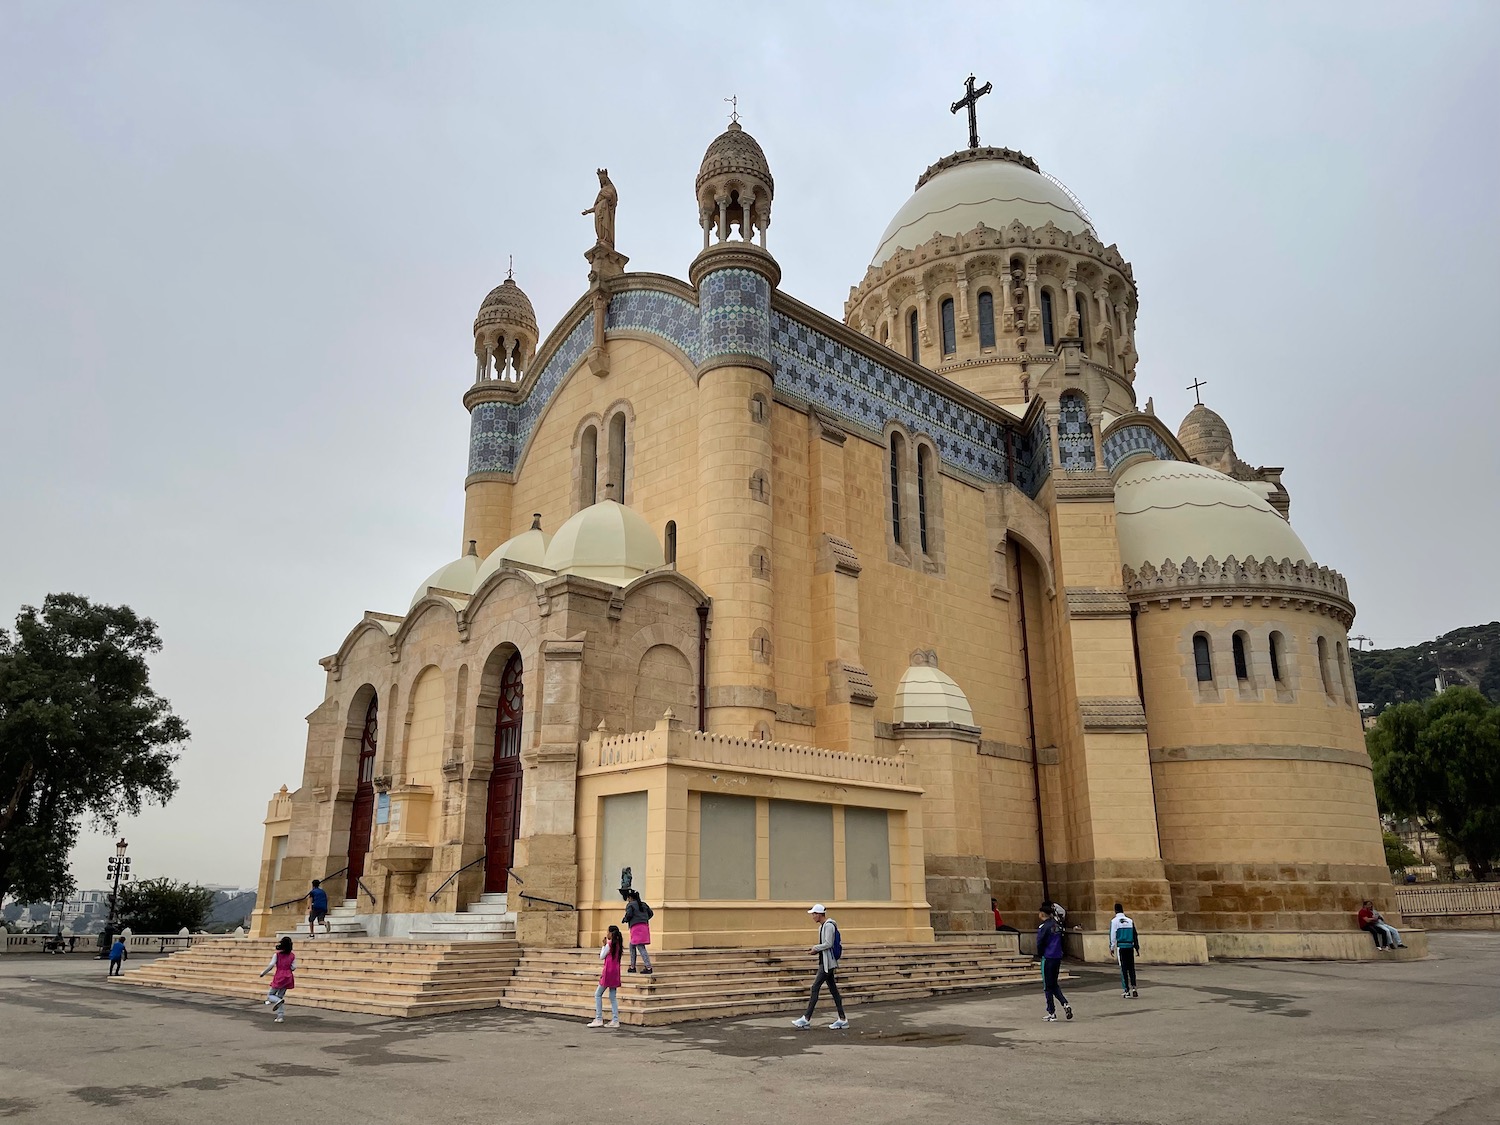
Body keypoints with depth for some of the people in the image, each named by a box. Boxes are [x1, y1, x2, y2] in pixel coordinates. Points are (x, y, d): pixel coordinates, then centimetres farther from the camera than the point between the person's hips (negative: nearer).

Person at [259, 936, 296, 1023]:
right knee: (280, 996, 14)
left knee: (270, 995, 9)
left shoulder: (277, 954, -5)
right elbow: (293, 967, 0)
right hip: (288, 977, 5)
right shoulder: (292, 955, 4)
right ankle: (281, 1016, 6)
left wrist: (263, 972, 3)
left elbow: (271, 965, -11)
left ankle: (279, 1001, -25)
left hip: (279, 977, -4)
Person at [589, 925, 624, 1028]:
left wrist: (603, 945, 3)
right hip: (615, 971, 8)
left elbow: (601, 957, -6)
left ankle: (599, 1019, -2)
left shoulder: (609, 943, -12)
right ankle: (615, 1020, 5)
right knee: (613, 997, 8)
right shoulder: (618, 944, 11)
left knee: (598, 994, 1)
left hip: (608, 971, -8)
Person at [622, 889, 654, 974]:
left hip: (636, 927, -8)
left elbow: (629, 914, -13)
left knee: (640, 947, -10)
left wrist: (624, 920, 6)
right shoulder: (643, 904, 20)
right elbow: (651, 913, 17)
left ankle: (649, 967, -17)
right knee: (632, 945, 19)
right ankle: (632, 967, 19)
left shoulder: (630, 904, 0)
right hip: (645, 925, 8)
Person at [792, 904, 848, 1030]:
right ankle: (842, 1019, 12)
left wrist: (815, 948, -11)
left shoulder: (829, 926, -15)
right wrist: (815, 949, 6)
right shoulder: (822, 926, 15)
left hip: (827, 963, -10)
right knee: (833, 990, 9)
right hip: (825, 962, 10)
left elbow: (828, 944, -21)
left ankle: (807, 1018, -5)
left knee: (815, 988, -8)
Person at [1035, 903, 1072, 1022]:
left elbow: (1040, 943, -14)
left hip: (1047, 958, -7)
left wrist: (1039, 956, 3)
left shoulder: (1043, 927, -15)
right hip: (1058, 957, 7)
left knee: (1048, 986, 3)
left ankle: (1052, 1013, 6)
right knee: (1054, 984, 19)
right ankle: (1065, 1004, 2)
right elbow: (1061, 940, 11)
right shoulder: (1057, 925, 7)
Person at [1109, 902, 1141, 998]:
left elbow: (1112, 935, -3)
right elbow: (1135, 934, 14)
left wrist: (1112, 947, 4)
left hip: (1121, 947, -3)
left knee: (1123, 969, 0)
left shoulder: (1114, 921, -1)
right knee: (1131, 968, 8)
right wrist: (1137, 947, 20)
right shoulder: (1130, 920, 11)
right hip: (1130, 946, 3)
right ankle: (1133, 988, -3)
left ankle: (1126, 990, -1)